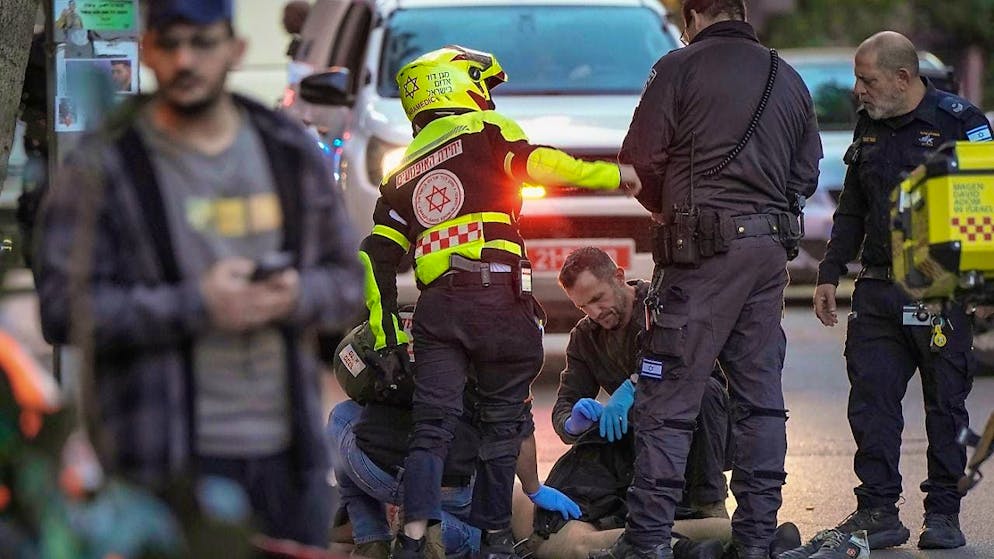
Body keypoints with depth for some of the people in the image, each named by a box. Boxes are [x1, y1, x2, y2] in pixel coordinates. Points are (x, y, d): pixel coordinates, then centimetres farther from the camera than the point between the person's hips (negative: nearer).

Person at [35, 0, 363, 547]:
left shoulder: (290, 150, 12)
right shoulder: (102, 168, -3)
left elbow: (347, 277, 17)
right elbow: (63, 308, -11)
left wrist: (298, 294, -7)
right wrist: (196, 305, -17)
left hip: (289, 447, 5)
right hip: (172, 460, -5)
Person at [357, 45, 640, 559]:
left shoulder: (402, 174, 23)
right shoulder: (483, 130, 8)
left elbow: (376, 259, 17)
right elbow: (538, 164, -9)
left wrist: (385, 338, 18)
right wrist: (612, 175, -1)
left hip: (435, 306, 4)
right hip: (497, 297, -4)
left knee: (432, 425, -1)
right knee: (502, 421, 7)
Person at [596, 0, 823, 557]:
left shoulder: (681, 67, -3)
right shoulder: (789, 79, 16)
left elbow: (642, 160, -4)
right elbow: (805, 174, 19)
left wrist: (666, 209, 14)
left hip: (703, 245, -6)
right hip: (770, 248, 6)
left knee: (669, 399, -5)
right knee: (761, 396, 11)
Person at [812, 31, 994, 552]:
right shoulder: (868, 127, 14)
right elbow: (851, 211, 24)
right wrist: (829, 273, 18)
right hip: (877, 289, 6)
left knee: (946, 405, 2)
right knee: (871, 402, 1)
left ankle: (943, 513, 10)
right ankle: (878, 513, 6)